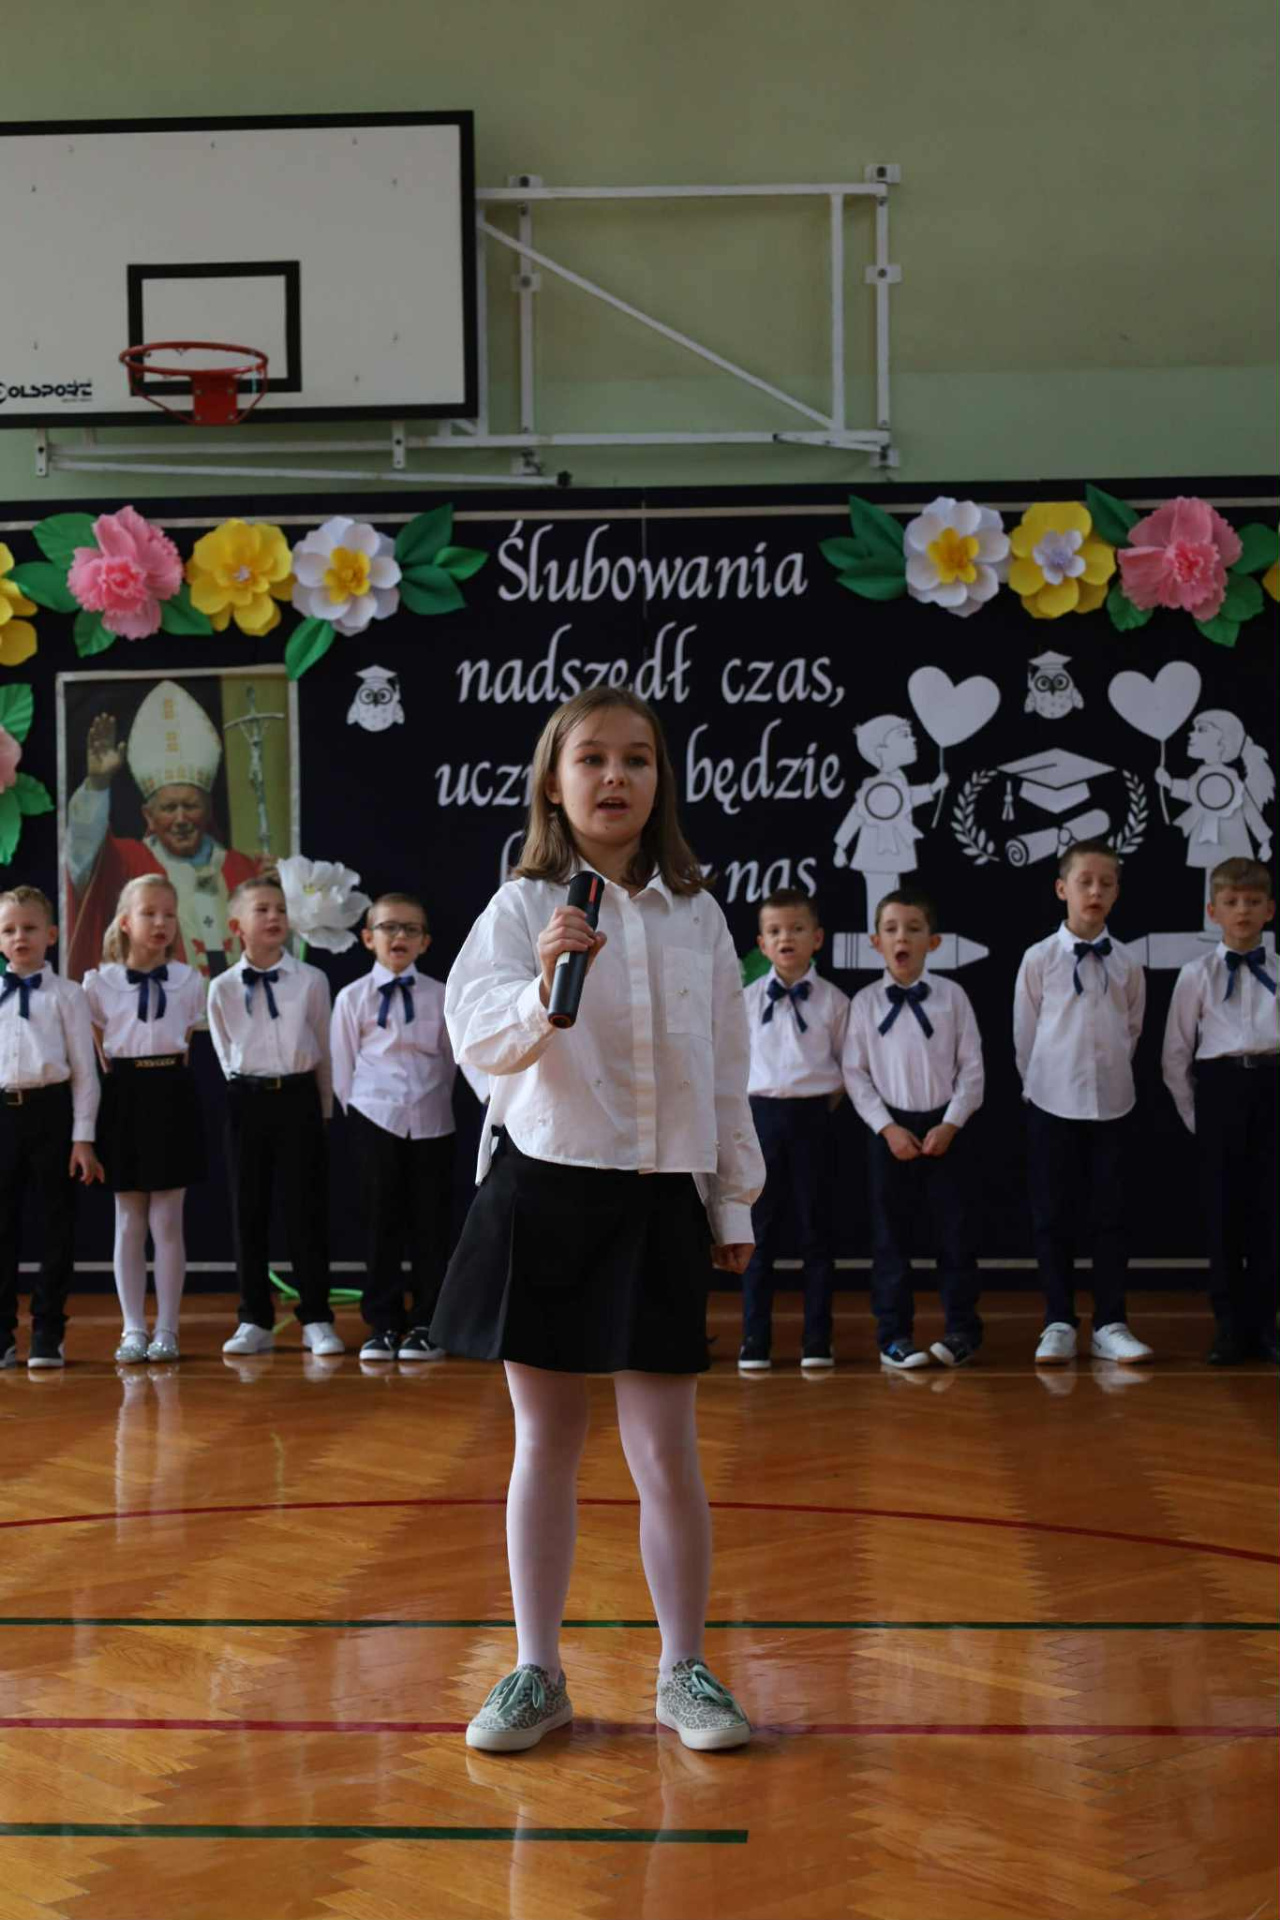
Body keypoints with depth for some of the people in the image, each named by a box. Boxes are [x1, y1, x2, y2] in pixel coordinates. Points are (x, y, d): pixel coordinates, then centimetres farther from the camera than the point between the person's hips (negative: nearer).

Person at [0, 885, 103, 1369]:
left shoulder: (66, 995, 2)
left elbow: (84, 1070, 0)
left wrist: (83, 1138, -6)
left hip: (50, 1111, -2)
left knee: (55, 1225, 4)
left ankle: (47, 1335, 12)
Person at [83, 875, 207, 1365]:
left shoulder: (189, 982, 2)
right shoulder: (99, 983, -1)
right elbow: (96, 1048, 9)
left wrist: (167, 1073, 8)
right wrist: (122, 1079, 4)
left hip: (172, 1093, 0)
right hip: (123, 1097, 0)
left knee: (167, 1221, 2)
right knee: (129, 1221, 5)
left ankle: (166, 1330, 8)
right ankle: (133, 1330, 10)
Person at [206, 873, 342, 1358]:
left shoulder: (311, 980, 0)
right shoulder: (222, 989, 0)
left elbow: (323, 1051, 8)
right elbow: (227, 1055, 10)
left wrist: (323, 1109, 9)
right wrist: (250, 1093, 5)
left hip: (300, 1096, -1)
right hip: (247, 1100, 1)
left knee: (306, 1210, 1)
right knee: (248, 1211, 5)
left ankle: (316, 1319, 8)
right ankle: (255, 1321, 13)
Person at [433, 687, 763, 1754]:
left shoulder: (695, 916, 6)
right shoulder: (521, 909, -2)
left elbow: (726, 1070, 10)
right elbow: (476, 1037, -14)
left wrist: (734, 1204, 11)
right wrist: (544, 986, -32)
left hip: (657, 1200, 1)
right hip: (543, 1192, -1)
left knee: (667, 1454, 2)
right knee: (545, 1444, 8)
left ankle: (685, 1672, 17)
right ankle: (538, 1674, 19)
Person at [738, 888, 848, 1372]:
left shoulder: (833, 1001, 0)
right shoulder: (746, 1000, 4)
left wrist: (824, 1105, 2)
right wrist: (752, 1107, 5)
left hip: (813, 1118, -1)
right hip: (761, 1115, 1)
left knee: (815, 1231, 4)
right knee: (759, 1232, 3)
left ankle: (817, 1342, 9)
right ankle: (755, 1342, 8)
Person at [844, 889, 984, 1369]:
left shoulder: (952, 996, -1)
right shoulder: (866, 1002, 0)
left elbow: (971, 1067, 0)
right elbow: (855, 1073, -1)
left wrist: (951, 1123, -9)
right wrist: (888, 1128, -9)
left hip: (945, 1127, 0)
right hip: (890, 1128, 0)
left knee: (954, 1230, 3)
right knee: (890, 1235, 4)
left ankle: (962, 1329, 13)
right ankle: (894, 1334, 11)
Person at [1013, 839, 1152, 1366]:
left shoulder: (1126, 963, 1)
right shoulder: (1039, 959, -5)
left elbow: (1133, 1029, 12)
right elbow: (1024, 1035, 3)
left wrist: (1109, 1074, 12)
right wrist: (1040, 1084, 8)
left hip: (1111, 1103, 2)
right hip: (1052, 1104, -2)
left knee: (1110, 1217, 5)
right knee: (1054, 1217, 3)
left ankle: (1109, 1326, 11)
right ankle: (1058, 1325, 10)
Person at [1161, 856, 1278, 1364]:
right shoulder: (1197, 974, 3)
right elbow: (1175, 1055, 5)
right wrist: (1194, 1114, 2)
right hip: (1221, 1086, -1)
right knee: (1223, 1209, 3)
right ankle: (1228, 1327, 11)